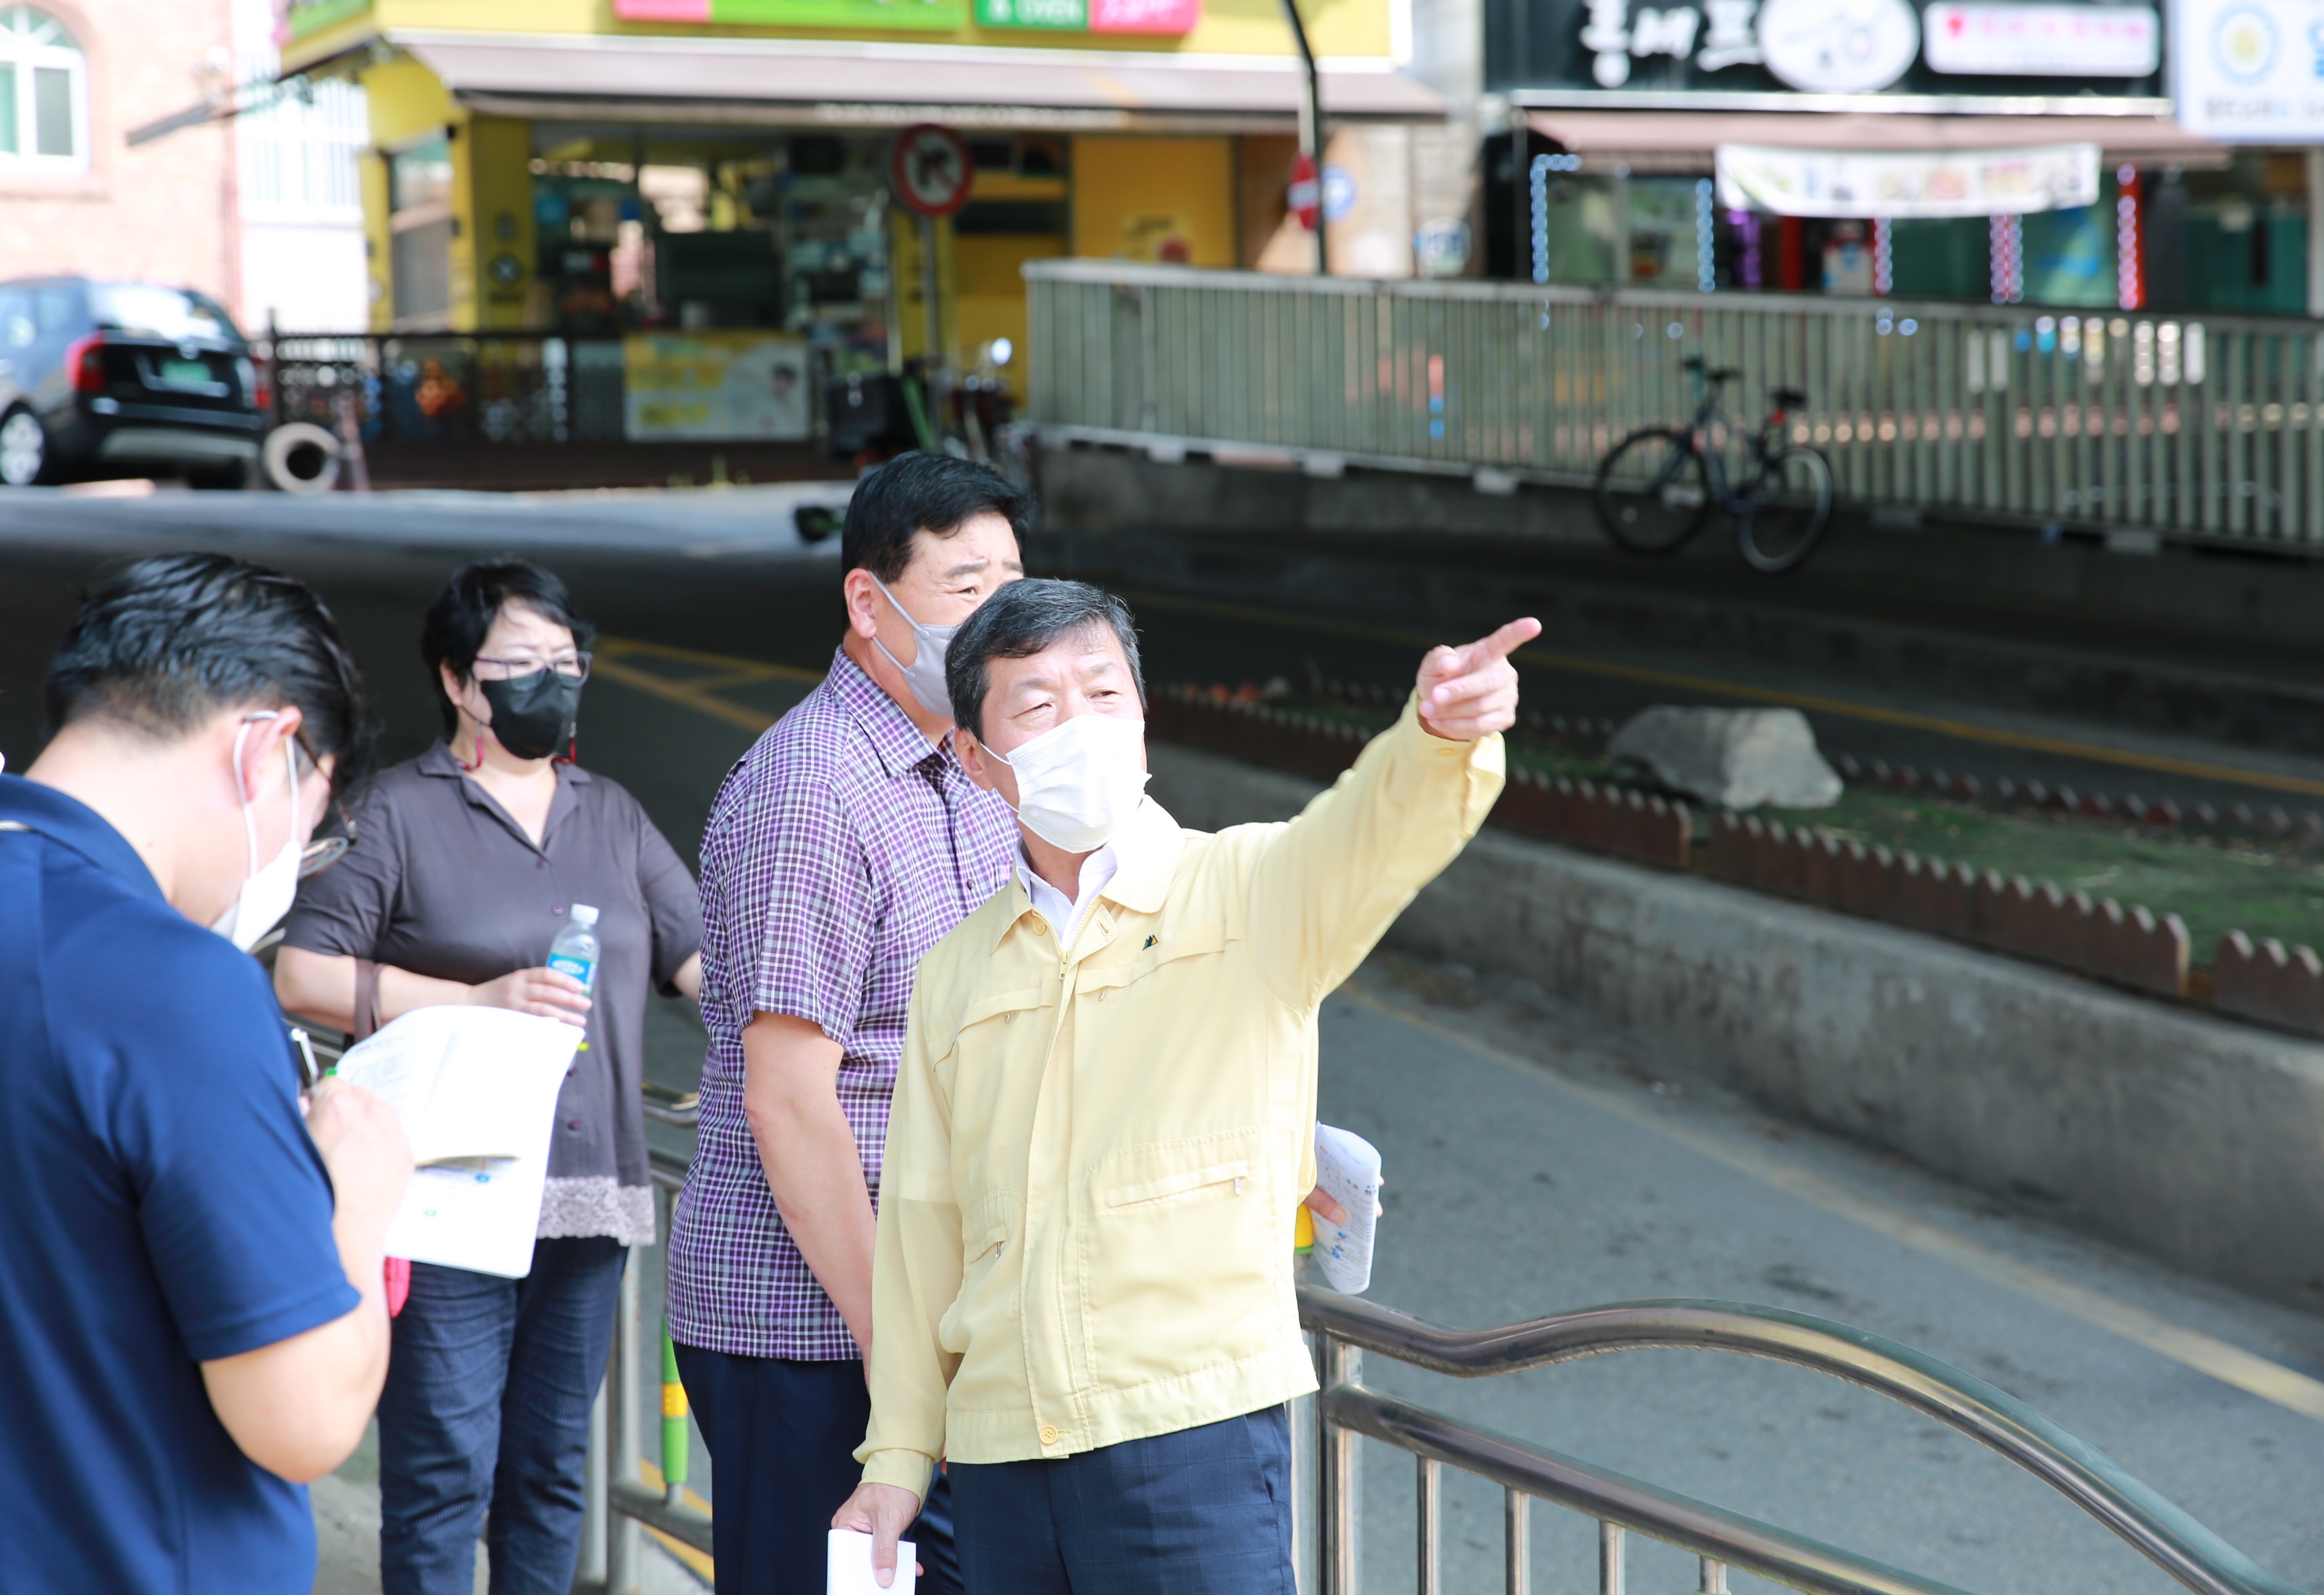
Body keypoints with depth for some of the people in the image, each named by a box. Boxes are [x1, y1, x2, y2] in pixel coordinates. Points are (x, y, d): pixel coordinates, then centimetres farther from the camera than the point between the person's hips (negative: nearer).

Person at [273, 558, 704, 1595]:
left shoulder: (612, 816, 18)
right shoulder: (400, 810, 1)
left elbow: (705, 961, 14)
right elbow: (300, 974, -7)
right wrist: (476, 1001, -14)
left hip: (590, 1193, 5)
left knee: (552, 1467, 10)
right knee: (444, 1469, -6)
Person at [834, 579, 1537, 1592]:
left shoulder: (1249, 893, 0)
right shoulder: (953, 975, 13)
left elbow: (1375, 835, -22)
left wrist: (1443, 731, -44)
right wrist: (897, 1454, 15)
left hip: (1191, 1431, -4)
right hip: (999, 1458, 4)